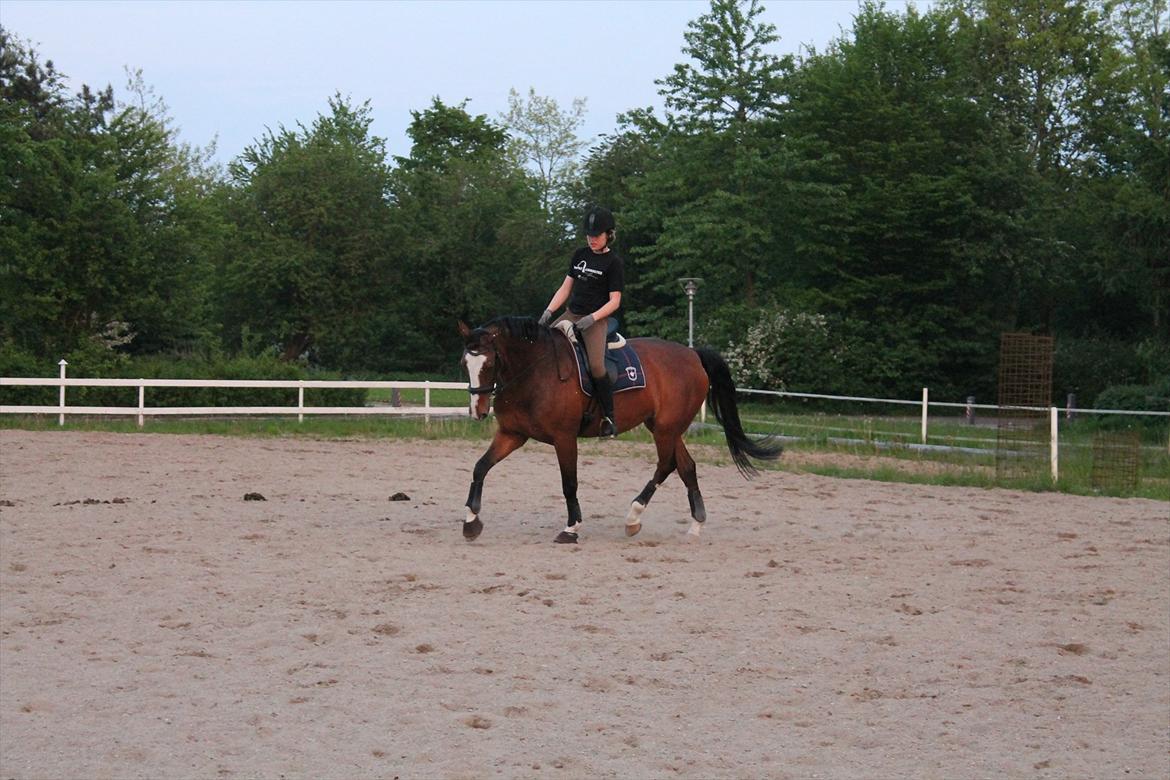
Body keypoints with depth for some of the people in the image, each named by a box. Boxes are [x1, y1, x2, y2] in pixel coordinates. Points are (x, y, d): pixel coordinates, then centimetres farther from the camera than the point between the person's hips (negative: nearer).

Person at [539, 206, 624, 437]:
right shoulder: (580, 255, 13)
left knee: (596, 366, -26)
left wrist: (592, 318, -21)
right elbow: (565, 288, 16)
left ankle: (609, 416, -15)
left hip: (596, 320, -6)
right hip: (571, 314, 7)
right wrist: (549, 311, 1)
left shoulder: (613, 262, -4)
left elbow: (614, 301, -8)